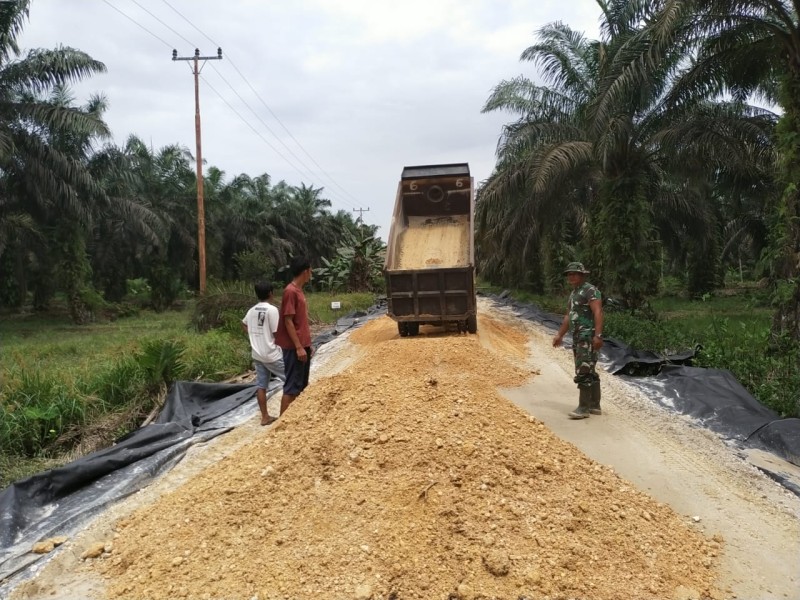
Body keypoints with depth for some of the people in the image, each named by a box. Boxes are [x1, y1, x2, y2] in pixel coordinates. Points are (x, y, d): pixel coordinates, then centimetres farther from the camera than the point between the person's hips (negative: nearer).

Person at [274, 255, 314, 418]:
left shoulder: (299, 291, 13)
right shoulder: (290, 292, -16)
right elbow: (288, 321, -19)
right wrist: (298, 347, -20)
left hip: (302, 345, 10)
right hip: (294, 348, -10)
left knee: (301, 385, 14)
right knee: (292, 387, -6)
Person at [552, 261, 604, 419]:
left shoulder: (590, 290, -11)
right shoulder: (574, 293, 19)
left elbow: (598, 313, -20)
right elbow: (568, 316, 26)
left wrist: (598, 335, -29)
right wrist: (560, 335, 26)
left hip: (589, 337, -10)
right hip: (578, 338, 10)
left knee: (583, 372, -12)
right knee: (589, 372, 12)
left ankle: (584, 407, -10)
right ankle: (594, 405, 18)